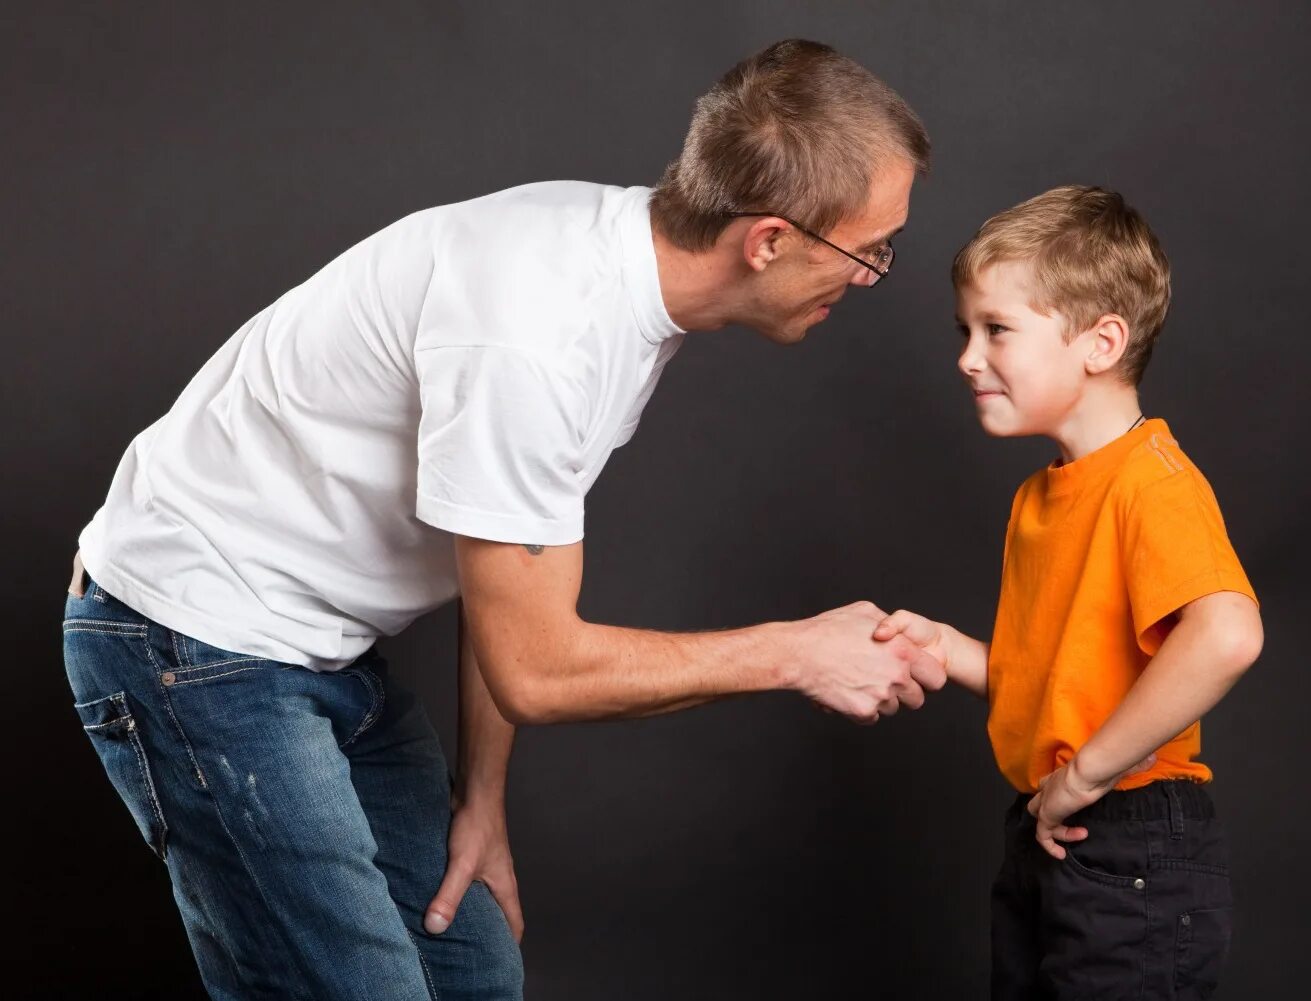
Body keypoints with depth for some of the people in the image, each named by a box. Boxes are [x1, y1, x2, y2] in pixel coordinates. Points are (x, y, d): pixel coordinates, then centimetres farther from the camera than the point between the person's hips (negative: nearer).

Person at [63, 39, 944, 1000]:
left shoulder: (636, 266, -3)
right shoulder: (531, 330, -31)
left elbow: (514, 575, 6)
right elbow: (537, 670, -23)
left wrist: (483, 790, 9)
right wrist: (796, 653, -14)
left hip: (328, 651, 9)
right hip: (197, 644, -9)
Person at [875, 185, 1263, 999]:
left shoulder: (1151, 481, -18)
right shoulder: (1041, 495, 10)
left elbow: (1227, 635, -35)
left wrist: (1086, 774, -28)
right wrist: (948, 650, -1)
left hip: (1133, 864, -9)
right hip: (1045, 841, 9)